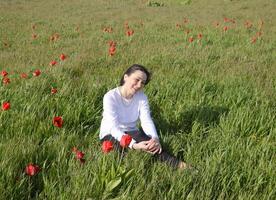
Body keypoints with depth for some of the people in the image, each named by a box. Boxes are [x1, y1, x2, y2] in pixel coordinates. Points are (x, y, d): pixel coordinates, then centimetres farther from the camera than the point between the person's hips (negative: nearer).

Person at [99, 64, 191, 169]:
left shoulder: (142, 97, -6)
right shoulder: (110, 97, -21)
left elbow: (147, 121, -18)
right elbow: (114, 127, -29)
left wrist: (155, 138, -40)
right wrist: (134, 145, -44)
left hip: (131, 132, 4)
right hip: (111, 134, -3)